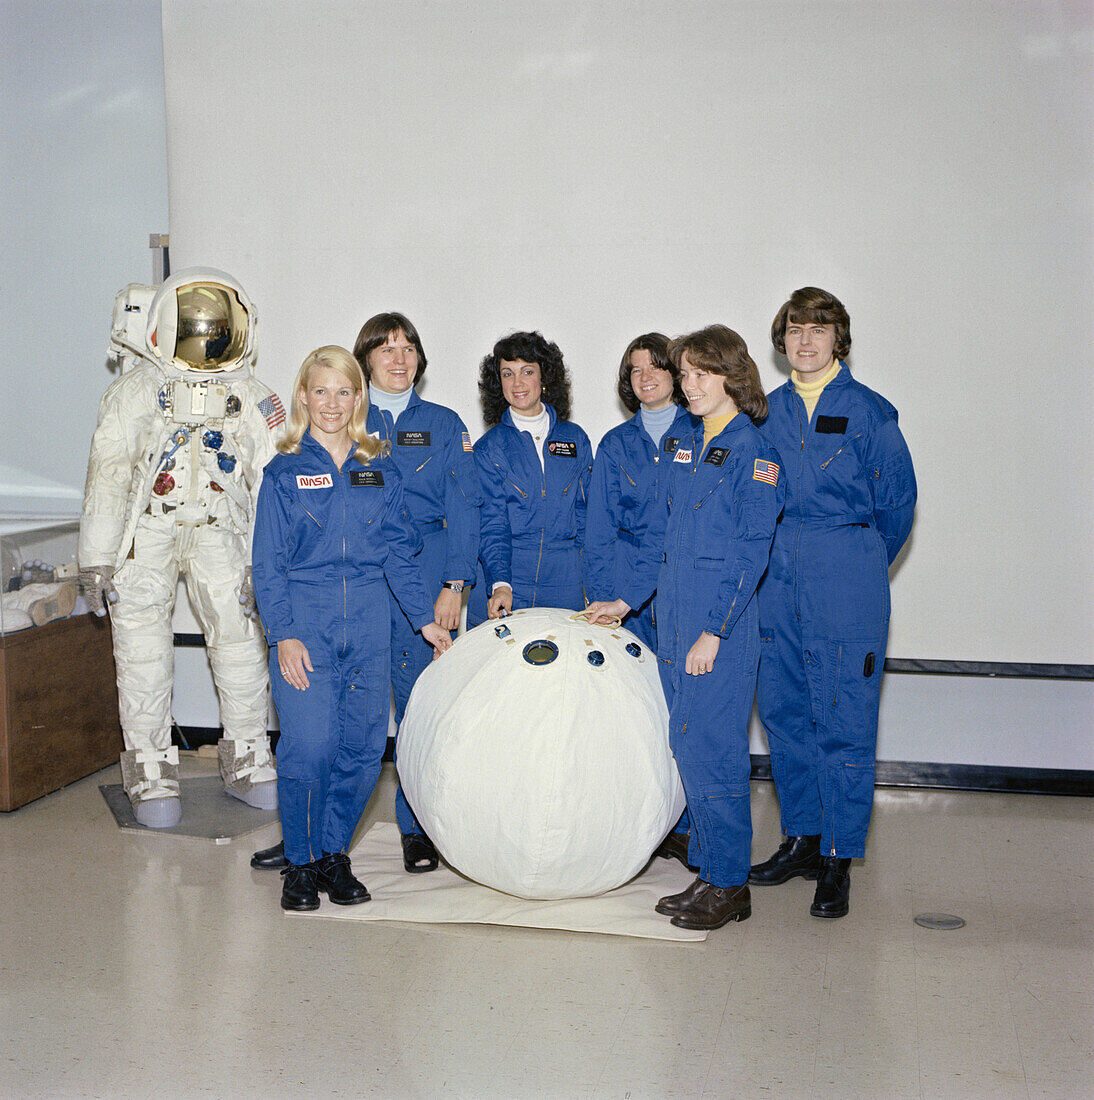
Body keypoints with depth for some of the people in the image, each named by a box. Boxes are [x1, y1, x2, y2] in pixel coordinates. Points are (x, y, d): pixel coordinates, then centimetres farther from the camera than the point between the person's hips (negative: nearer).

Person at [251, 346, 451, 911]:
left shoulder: (381, 471, 11)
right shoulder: (284, 472, 3)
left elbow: (399, 554, 13)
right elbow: (268, 564, 1)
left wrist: (425, 619, 5)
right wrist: (284, 634, -9)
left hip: (368, 627, 3)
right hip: (304, 625, -3)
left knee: (363, 748, 1)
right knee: (308, 747, -11)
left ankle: (334, 854, 20)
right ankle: (301, 863, 8)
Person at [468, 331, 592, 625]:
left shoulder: (575, 439, 10)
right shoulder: (488, 448, 3)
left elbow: (585, 512, 13)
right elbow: (491, 524, -6)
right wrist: (500, 584, -21)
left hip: (565, 585, 2)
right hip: (504, 583, -2)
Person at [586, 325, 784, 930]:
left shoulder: (752, 451, -8)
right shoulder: (685, 446, 14)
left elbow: (749, 555, -13)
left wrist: (714, 631, -17)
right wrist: (626, 600, 16)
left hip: (722, 620, -7)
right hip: (674, 616, 7)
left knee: (708, 748, -5)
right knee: (688, 748, 10)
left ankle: (729, 885, 7)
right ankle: (709, 872, 20)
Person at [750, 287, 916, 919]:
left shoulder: (870, 413, -1)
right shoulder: (767, 412, 10)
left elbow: (897, 501, 5)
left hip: (846, 588, -4)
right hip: (776, 583, 4)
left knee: (843, 723, -3)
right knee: (784, 714, 9)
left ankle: (838, 862, 6)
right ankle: (802, 839, 24)